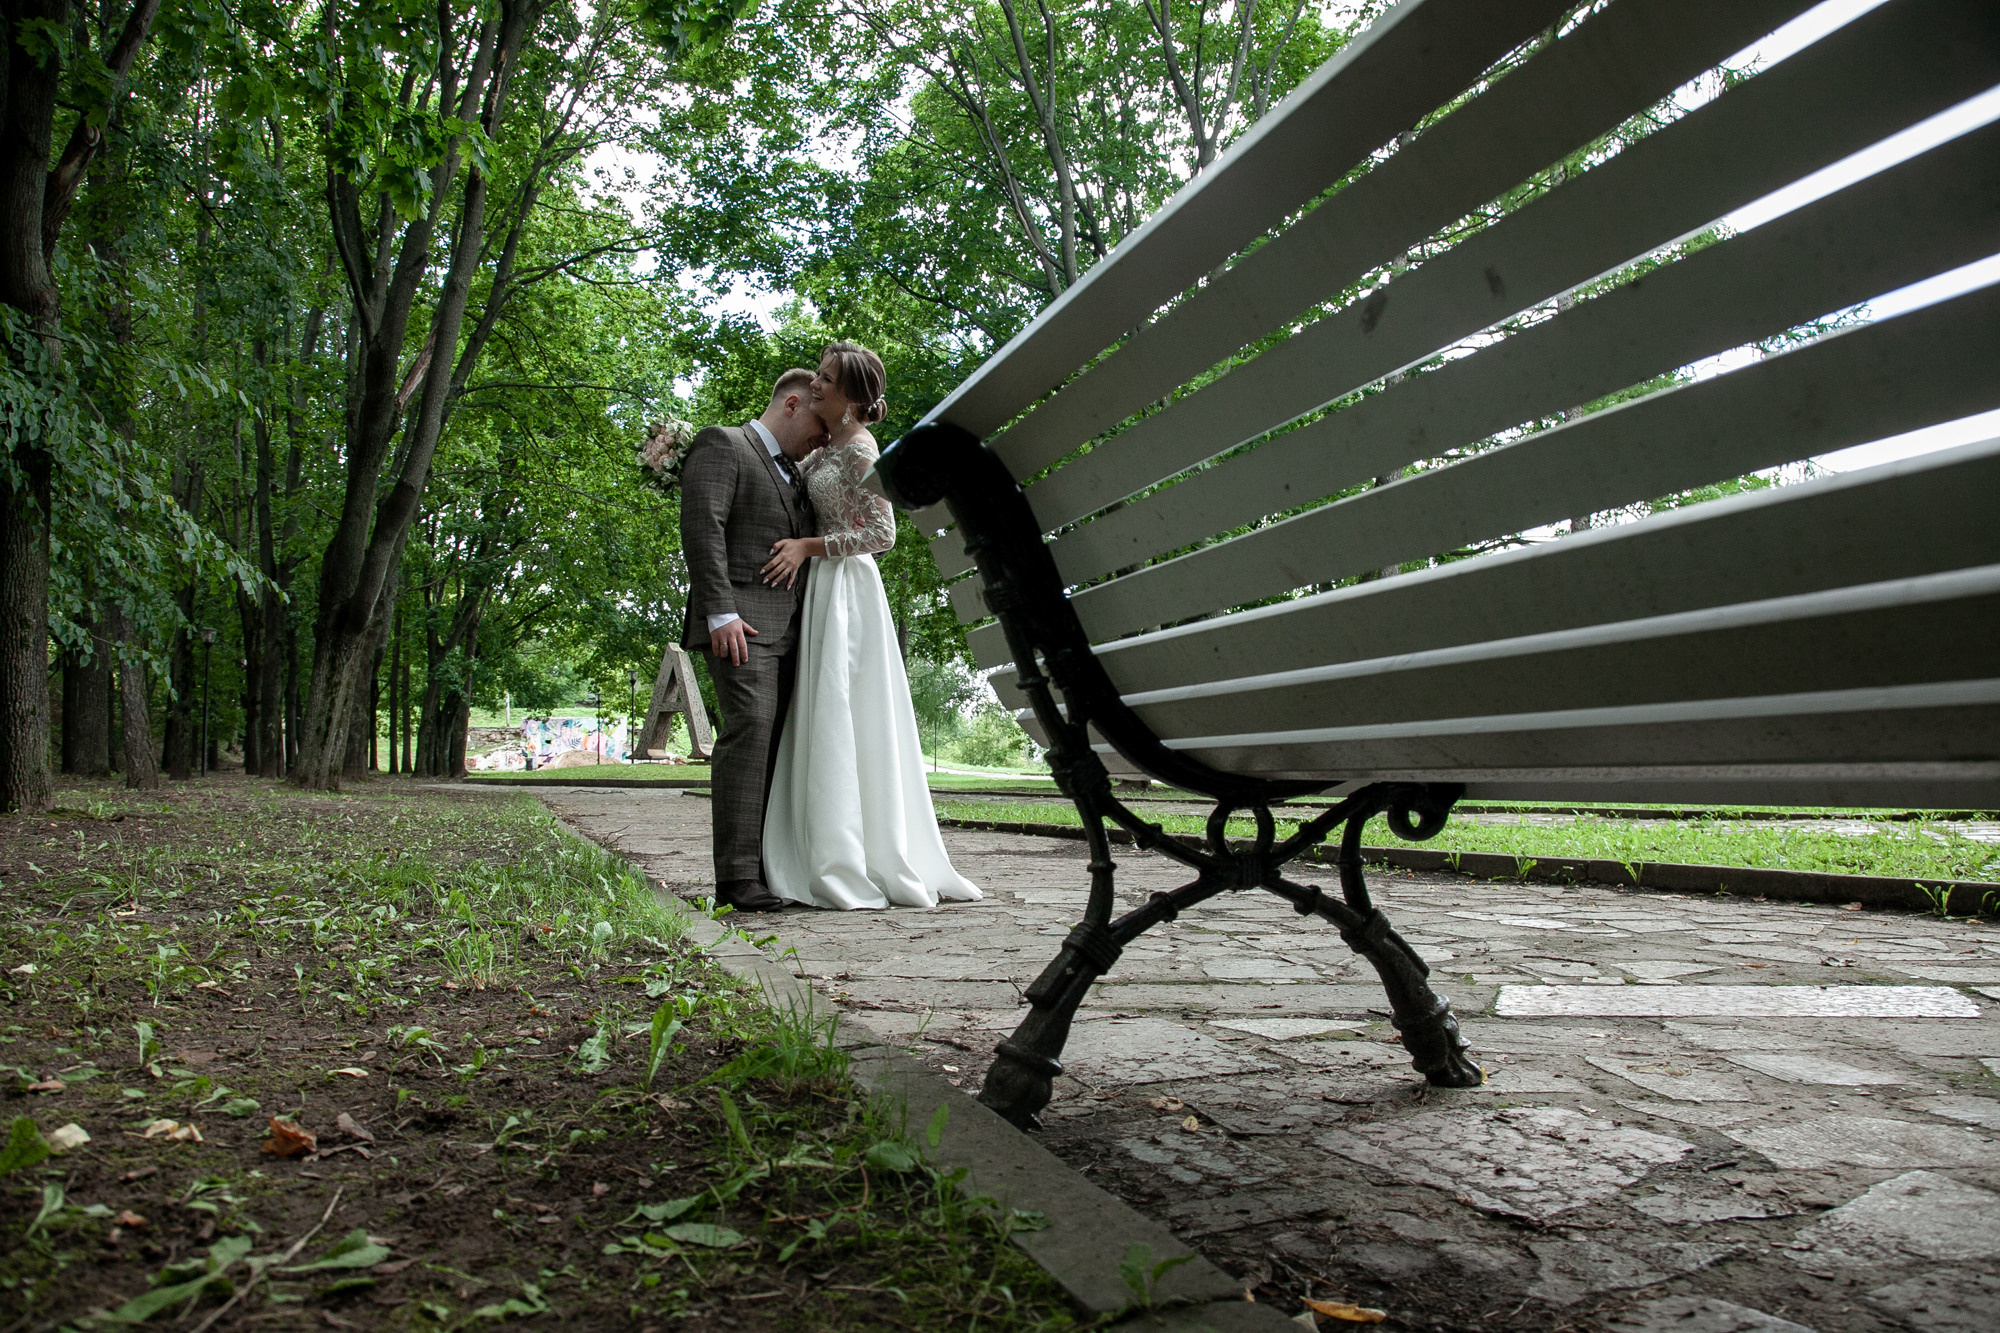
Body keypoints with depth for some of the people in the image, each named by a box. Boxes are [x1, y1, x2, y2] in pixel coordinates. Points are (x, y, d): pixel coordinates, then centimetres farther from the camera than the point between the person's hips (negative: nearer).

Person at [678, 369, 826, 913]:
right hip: (740, 622, -8)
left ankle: (769, 865, 3)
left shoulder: (798, 472, 29)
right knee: (750, 728, -18)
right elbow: (702, 526, -10)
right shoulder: (722, 445, 3)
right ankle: (736, 877, -18)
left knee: (780, 741, 1)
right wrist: (720, 613, -20)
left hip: (790, 629, 9)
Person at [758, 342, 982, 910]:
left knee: (842, 719, -8)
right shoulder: (827, 447, 16)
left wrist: (808, 546, -16)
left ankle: (850, 870, -2)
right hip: (822, 587, 9)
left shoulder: (858, 449, -11)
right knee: (827, 721, 8)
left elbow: (882, 532, -16)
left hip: (846, 586, -9)